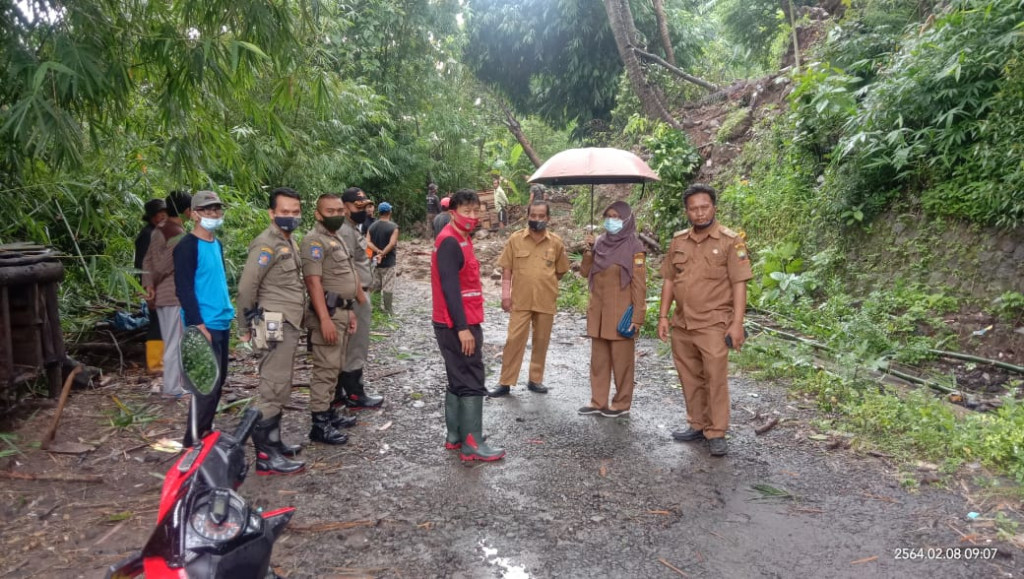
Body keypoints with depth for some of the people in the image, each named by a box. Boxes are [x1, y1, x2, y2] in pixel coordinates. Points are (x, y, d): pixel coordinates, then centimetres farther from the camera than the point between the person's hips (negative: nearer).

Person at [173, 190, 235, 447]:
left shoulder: (217, 244, 14)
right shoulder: (187, 246, -12)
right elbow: (184, 289, -17)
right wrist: (199, 325, -19)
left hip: (222, 323, 9)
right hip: (205, 326, -9)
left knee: (218, 380, 15)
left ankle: (206, 431, 28)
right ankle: (194, 440, 4)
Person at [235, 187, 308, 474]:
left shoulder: (288, 242, 16)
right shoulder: (267, 244, -14)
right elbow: (247, 287, -16)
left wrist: (289, 322, 16)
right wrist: (245, 328, -10)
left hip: (288, 324, 10)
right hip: (275, 325, -10)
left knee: (279, 388, 16)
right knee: (273, 388, -8)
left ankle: (273, 442, 26)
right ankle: (265, 455, -3)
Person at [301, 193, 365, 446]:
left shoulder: (338, 239, 19)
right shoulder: (315, 241, -12)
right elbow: (314, 281, -20)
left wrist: (351, 311, 21)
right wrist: (325, 319, -26)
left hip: (343, 311, 10)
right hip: (328, 313, -10)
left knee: (335, 367, 15)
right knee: (325, 368, -8)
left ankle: (328, 412, 24)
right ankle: (320, 424, -4)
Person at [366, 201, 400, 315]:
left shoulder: (372, 226, 6)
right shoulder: (393, 227, -10)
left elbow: (367, 242, -6)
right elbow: (392, 244, -23)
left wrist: (378, 252, -16)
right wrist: (382, 254, -19)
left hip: (375, 261, 5)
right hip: (388, 261, -5)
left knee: (375, 285, 15)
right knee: (388, 288, 1)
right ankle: (388, 311, 6)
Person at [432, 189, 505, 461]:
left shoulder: (461, 240, 15)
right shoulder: (449, 242, -16)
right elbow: (449, 287, -23)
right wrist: (463, 328, -25)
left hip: (464, 322, 10)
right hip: (458, 325, -10)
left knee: (459, 381, 15)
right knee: (472, 383, -5)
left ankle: (455, 436, 23)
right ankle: (472, 444, 2)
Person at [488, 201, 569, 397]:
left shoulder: (556, 242, 0)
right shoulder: (515, 239, -2)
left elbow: (561, 271, 12)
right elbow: (506, 269, 1)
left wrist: (545, 284, 5)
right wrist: (506, 294, -4)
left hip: (546, 301, 1)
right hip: (520, 300, -1)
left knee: (541, 342, 10)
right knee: (514, 340, -1)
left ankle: (535, 380, 24)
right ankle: (505, 383, 7)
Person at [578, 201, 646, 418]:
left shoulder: (633, 247, -8)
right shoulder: (600, 243, 8)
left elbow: (639, 284, -10)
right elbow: (585, 272, 11)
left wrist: (637, 316, -14)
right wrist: (589, 250, -4)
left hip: (620, 313, -6)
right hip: (598, 311, 6)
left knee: (621, 359, 3)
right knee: (599, 359, 11)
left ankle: (622, 403, 15)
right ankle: (598, 401, 21)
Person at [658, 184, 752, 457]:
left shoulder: (731, 241, -6)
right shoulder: (678, 241, 8)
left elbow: (739, 284, -9)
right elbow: (669, 280, 12)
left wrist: (737, 323, -15)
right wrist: (663, 316, 7)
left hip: (714, 325, -5)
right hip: (682, 324, 5)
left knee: (716, 379, -3)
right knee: (690, 378, 13)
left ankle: (716, 434, 7)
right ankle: (698, 425, 26)